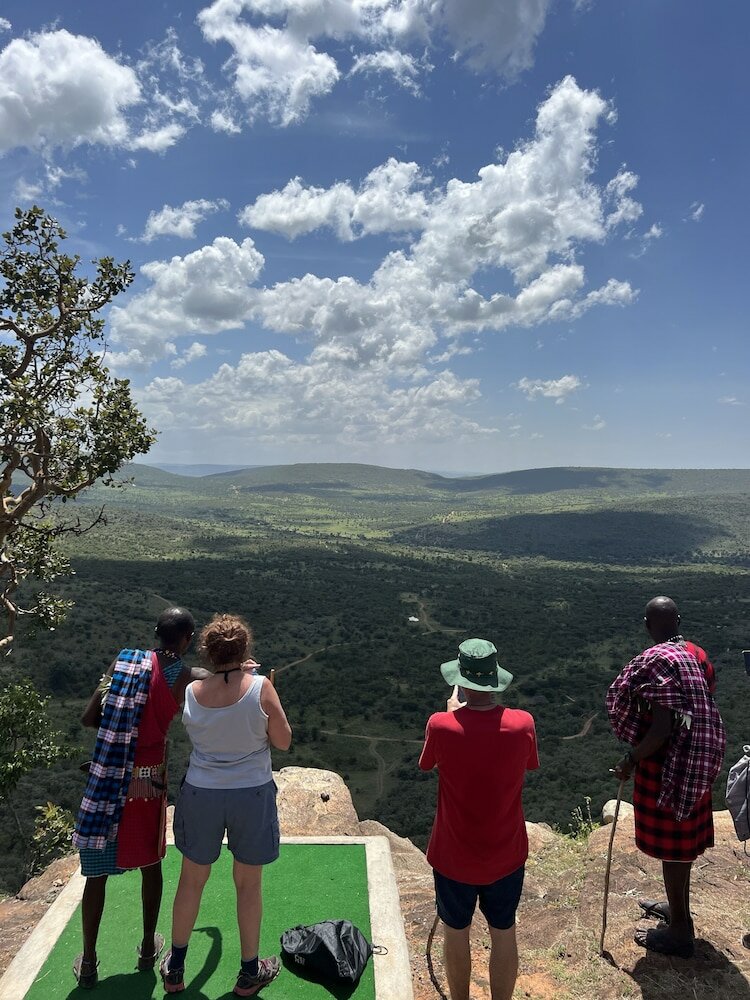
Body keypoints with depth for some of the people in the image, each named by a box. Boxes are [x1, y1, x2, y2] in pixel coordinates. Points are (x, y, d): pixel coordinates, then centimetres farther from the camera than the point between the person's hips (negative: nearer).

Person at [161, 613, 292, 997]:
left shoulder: (191, 692, -9)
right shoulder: (260, 688, -19)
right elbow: (283, 741, -9)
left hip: (201, 794, 2)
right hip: (252, 795, -2)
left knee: (192, 881, 21)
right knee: (249, 885, 16)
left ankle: (174, 969, 38)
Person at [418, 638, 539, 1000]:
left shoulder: (441, 725, -25)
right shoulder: (522, 724, -19)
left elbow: (426, 763, -2)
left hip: (454, 855, -1)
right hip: (506, 854, 1)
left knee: (456, 932, 22)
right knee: (504, 933, 22)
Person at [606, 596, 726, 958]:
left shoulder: (656, 661, -23)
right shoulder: (698, 655, 2)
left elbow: (661, 729, -27)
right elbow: (704, 708, 11)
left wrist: (631, 760, -14)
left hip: (667, 765, -8)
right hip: (698, 761, 8)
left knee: (670, 844, 7)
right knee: (682, 836, 23)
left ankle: (679, 930, 22)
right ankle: (677, 908, 41)